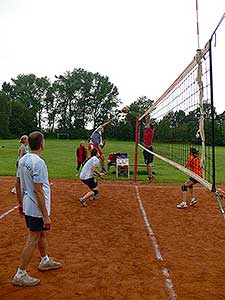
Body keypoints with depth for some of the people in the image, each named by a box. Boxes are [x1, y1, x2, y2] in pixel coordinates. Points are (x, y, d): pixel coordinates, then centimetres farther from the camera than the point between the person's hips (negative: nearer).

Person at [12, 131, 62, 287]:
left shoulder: (23, 159, 4)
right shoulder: (38, 162, -23)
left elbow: (18, 183, 11)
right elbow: (38, 191, -25)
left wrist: (21, 203, 22)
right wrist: (45, 215, -20)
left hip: (27, 206, 9)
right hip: (37, 209, -9)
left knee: (42, 233, 24)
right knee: (33, 240, 4)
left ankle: (45, 261, 43)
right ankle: (20, 275, 16)